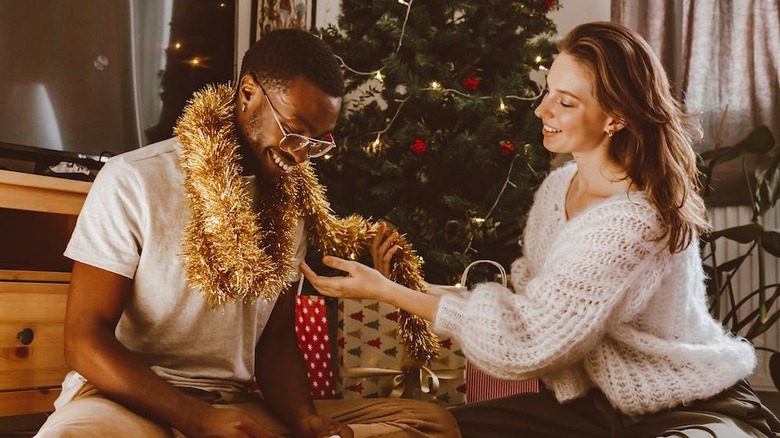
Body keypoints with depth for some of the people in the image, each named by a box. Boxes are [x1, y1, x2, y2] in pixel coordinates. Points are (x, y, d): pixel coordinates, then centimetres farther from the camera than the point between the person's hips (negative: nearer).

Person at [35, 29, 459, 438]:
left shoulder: (292, 203, 8)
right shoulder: (134, 180, -9)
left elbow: (276, 338, 11)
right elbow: (85, 340, -12)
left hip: (237, 403, 6)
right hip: (129, 397, -5)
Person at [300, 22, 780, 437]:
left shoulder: (636, 220, -28)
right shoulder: (558, 186, -1)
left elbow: (522, 339, -26)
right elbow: (531, 301, 2)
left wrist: (387, 291, -21)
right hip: (601, 399, 7)